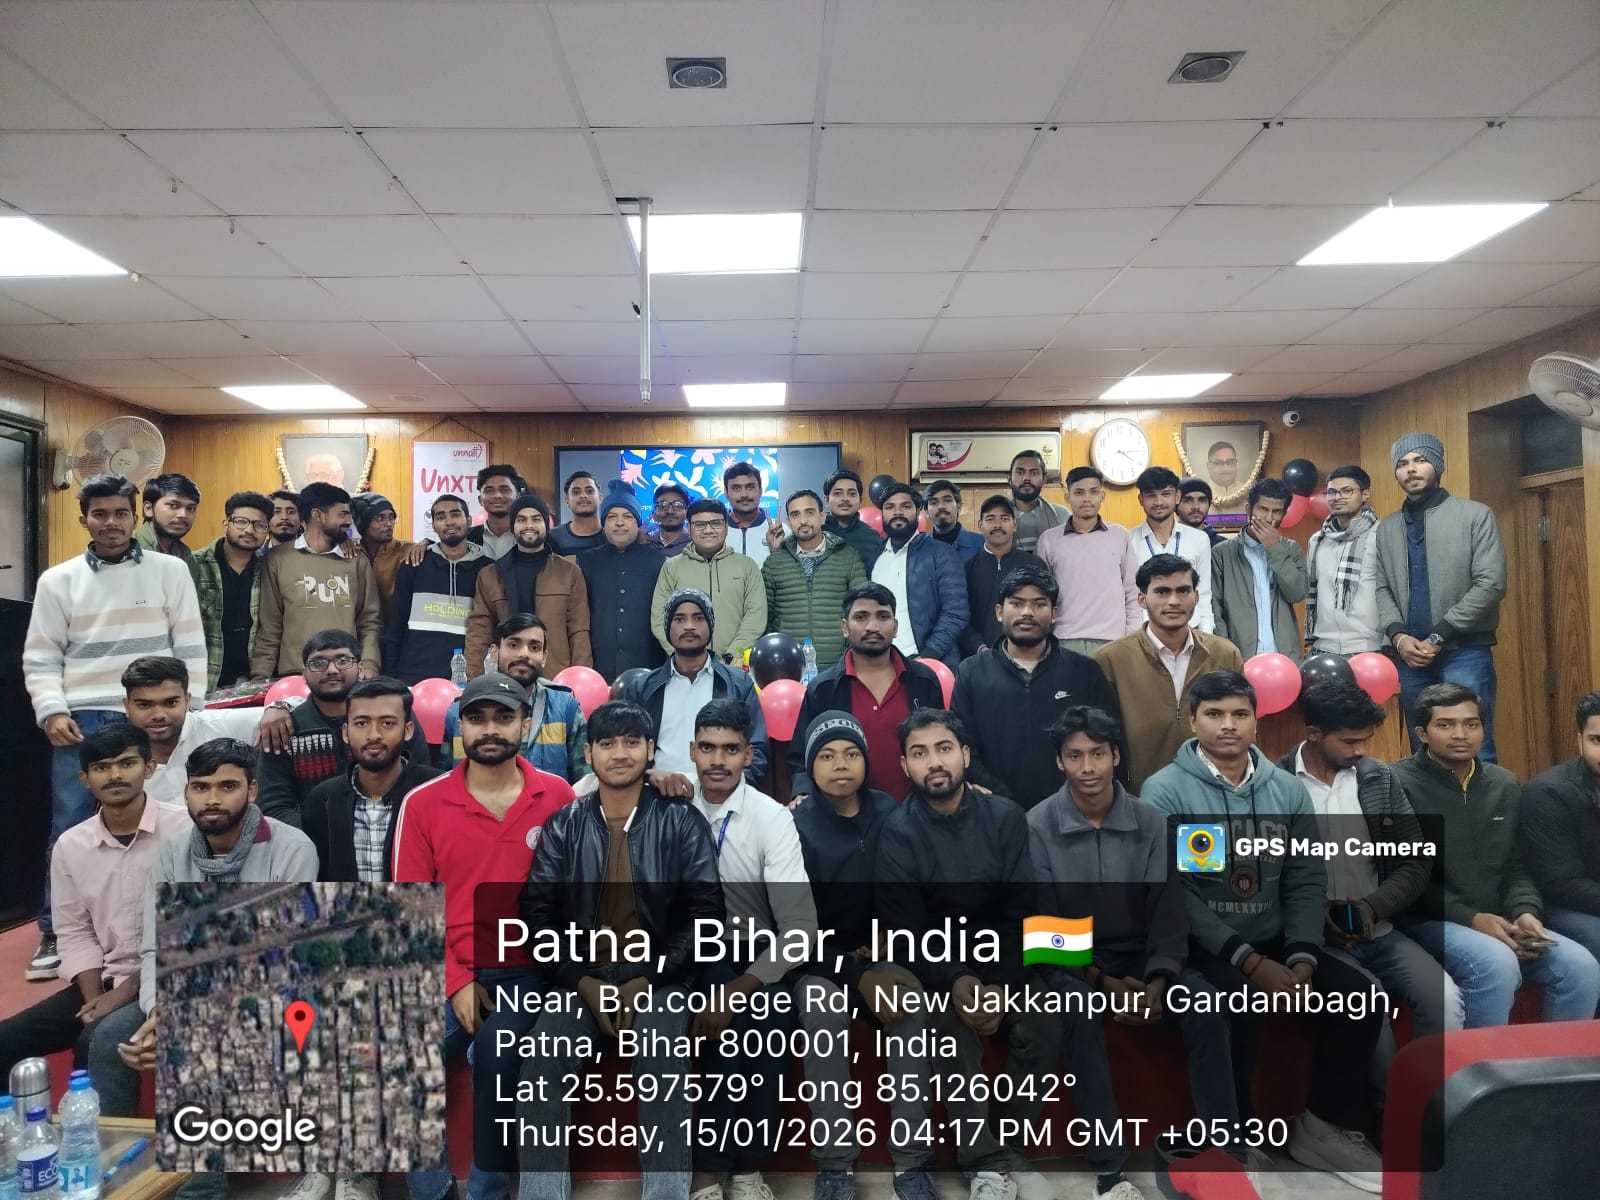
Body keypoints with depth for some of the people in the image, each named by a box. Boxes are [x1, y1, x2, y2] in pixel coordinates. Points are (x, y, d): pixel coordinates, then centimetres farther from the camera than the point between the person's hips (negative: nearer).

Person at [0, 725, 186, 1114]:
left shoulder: (185, 832, -13)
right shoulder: (70, 845, 4)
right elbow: (74, 932, 8)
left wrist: (130, 989, -14)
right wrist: (94, 997, -6)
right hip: (102, 983, 6)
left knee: (107, 1039, -31)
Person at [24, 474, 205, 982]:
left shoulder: (170, 571, 4)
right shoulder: (57, 580, 7)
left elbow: (191, 647, 3)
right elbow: (40, 658, 8)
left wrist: (190, 709, -2)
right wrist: (51, 711, -6)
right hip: (82, 719, 1)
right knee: (70, 828, 1)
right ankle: (55, 932, 15)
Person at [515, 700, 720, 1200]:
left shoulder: (681, 823, 2)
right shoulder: (563, 826, 7)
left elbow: (705, 910, -3)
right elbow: (537, 909, 2)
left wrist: (648, 981, -11)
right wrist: (582, 980, -9)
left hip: (658, 977, -2)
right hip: (581, 977, 2)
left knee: (661, 1062, -29)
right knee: (544, 1060, -24)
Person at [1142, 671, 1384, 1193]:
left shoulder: (1288, 789, 7)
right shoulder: (1165, 790, -9)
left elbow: (1307, 881, 4)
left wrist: (1302, 958, -11)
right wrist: (1248, 960, -20)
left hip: (1275, 940, 5)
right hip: (1198, 946, -5)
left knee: (1359, 991, -13)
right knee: (1238, 1001, -32)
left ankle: (1328, 1125, 8)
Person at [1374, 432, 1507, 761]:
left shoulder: (1475, 515, 0)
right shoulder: (1386, 528, 13)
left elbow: (1491, 584, -8)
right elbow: (1381, 589, 11)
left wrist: (1438, 637, -11)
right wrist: (1398, 636, -8)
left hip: (1465, 651, -4)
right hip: (1410, 654, 4)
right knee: (1422, 750, 11)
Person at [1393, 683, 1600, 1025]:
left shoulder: (1505, 786, 15)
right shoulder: (1400, 785, -8)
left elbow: (1516, 866, 16)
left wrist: (1525, 911, -4)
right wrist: (1470, 918, -17)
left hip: (1496, 923, 6)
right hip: (1430, 921, -6)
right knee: (1498, 965, -31)